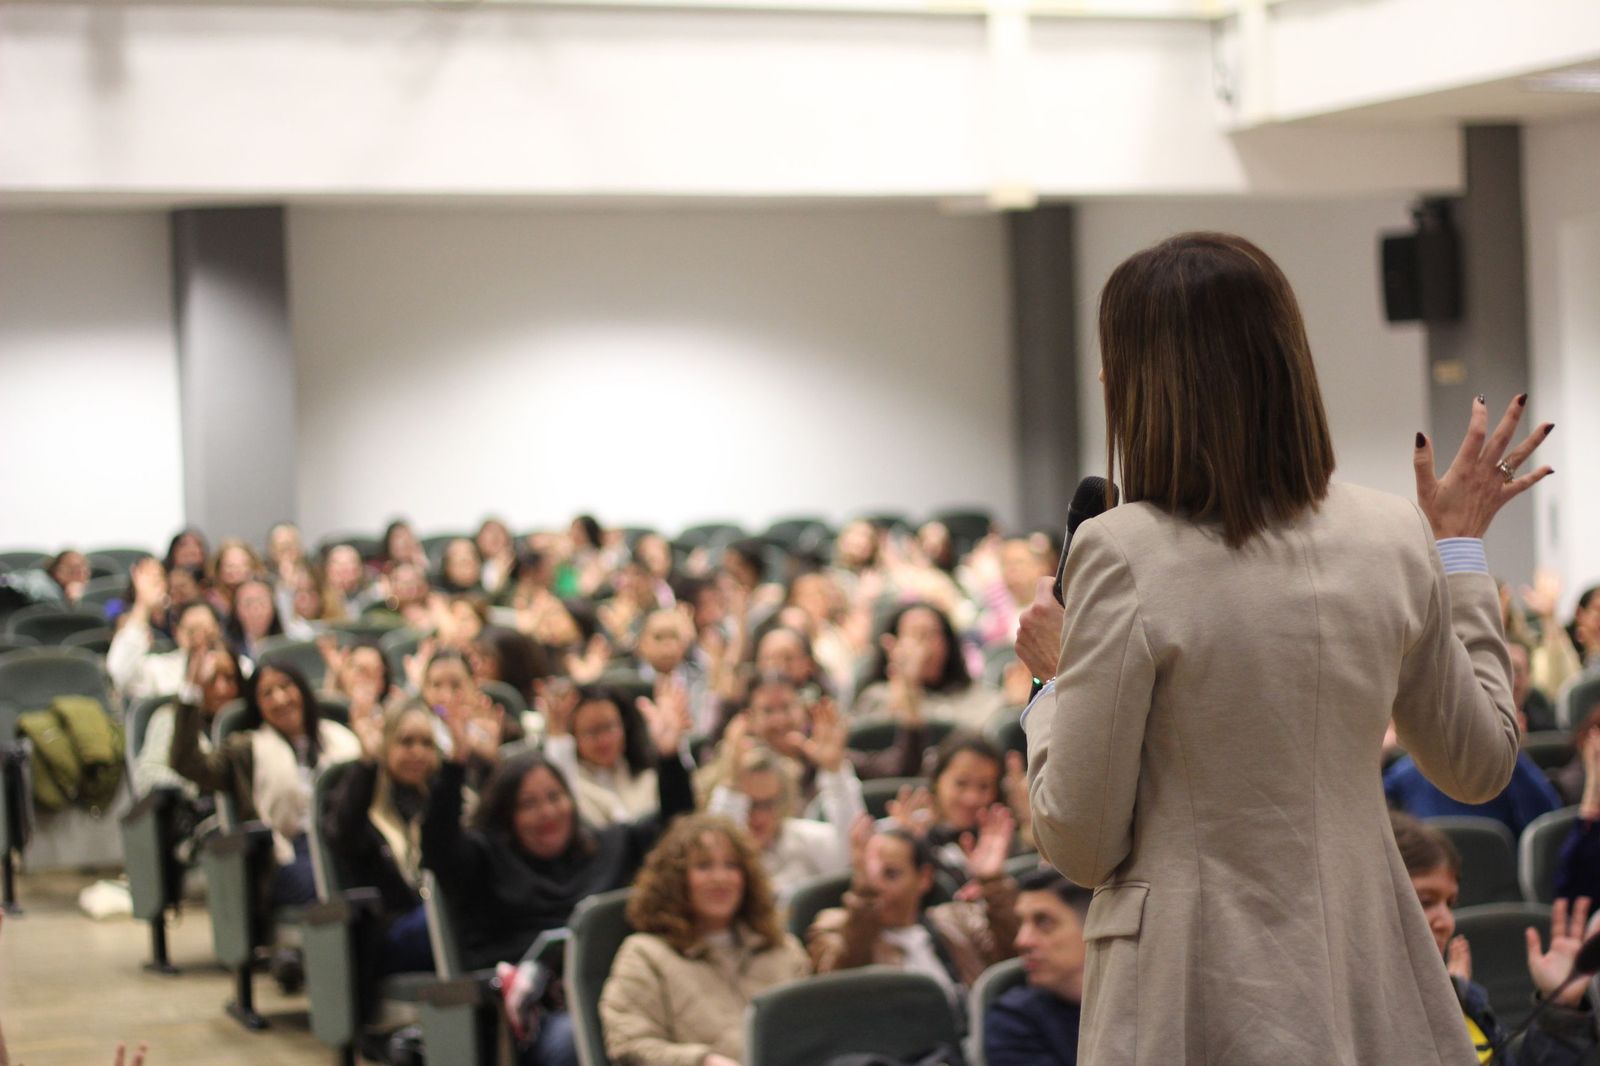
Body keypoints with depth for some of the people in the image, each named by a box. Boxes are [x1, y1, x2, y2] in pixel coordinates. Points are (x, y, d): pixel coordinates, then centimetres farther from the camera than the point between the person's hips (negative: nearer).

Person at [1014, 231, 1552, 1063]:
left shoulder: (1124, 556, -15)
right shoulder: (1394, 538, -2)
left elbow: (1080, 844, -11)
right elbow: (1480, 766, 13)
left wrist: (1057, 677, 5)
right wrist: (1461, 544, 18)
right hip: (1366, 992, 5)